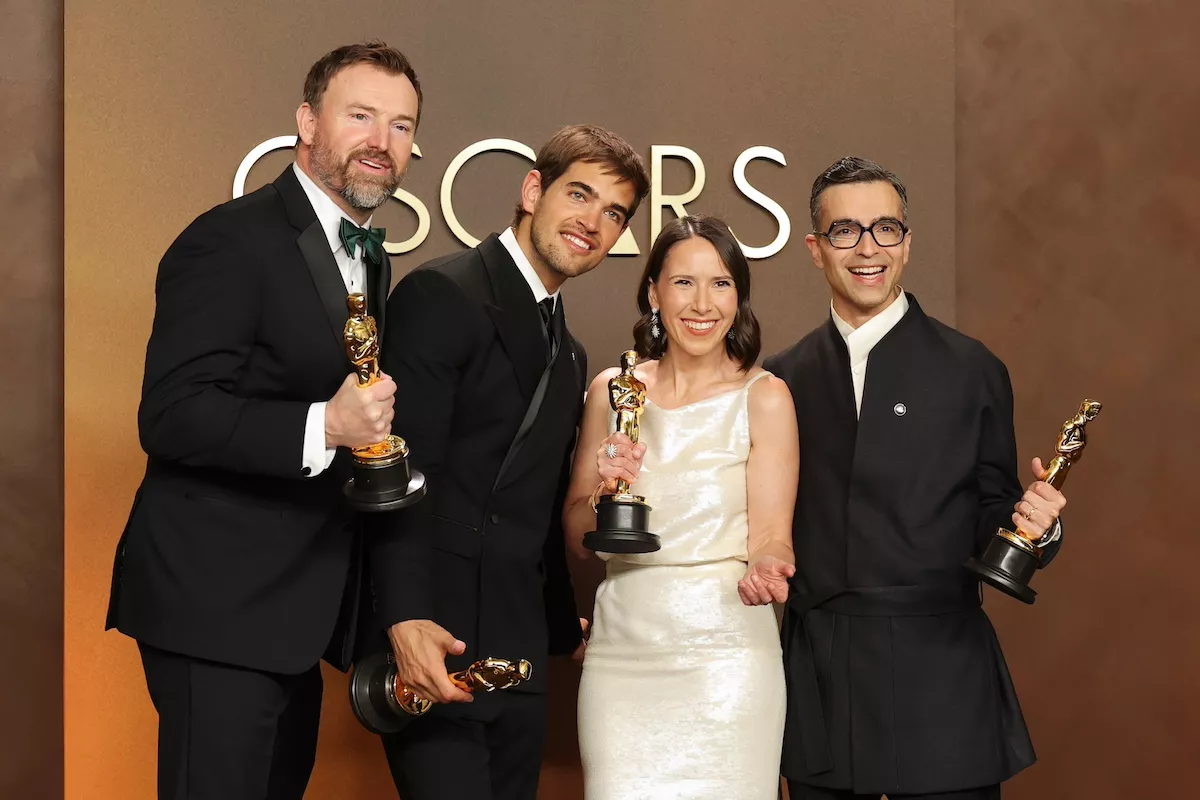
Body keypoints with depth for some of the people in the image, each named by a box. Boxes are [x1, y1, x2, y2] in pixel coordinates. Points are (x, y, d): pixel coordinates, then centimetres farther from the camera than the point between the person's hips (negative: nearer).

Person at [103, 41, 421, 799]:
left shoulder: (371, 259, 13)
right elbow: (171, 416, -22)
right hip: (217, 606, -9)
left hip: (296, 611, 9)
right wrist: (324, 427, -32)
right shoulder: (231, 241, -14)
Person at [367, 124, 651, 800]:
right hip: (434, 640, -8)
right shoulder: (442, 295, -7)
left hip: (519, 660, 8)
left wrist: (564, 628, 27)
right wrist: (407, 618, -27)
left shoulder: (569, 357, 19)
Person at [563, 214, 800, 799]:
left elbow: (771, 536, -5)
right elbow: (576, 538, 11)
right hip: (622, 652, 2)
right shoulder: (612, 390, 7)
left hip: (724, 653, -2)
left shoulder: (764, 396, -3)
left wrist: (766, 567, -27)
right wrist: (603, 493, -10)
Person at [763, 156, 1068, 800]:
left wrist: (1033, 523, -16)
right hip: (817, 681, 2)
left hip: (939, 676, -2)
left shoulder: (972, 370, 2)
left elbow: (990, 517, 4)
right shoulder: (782, 378, 9)